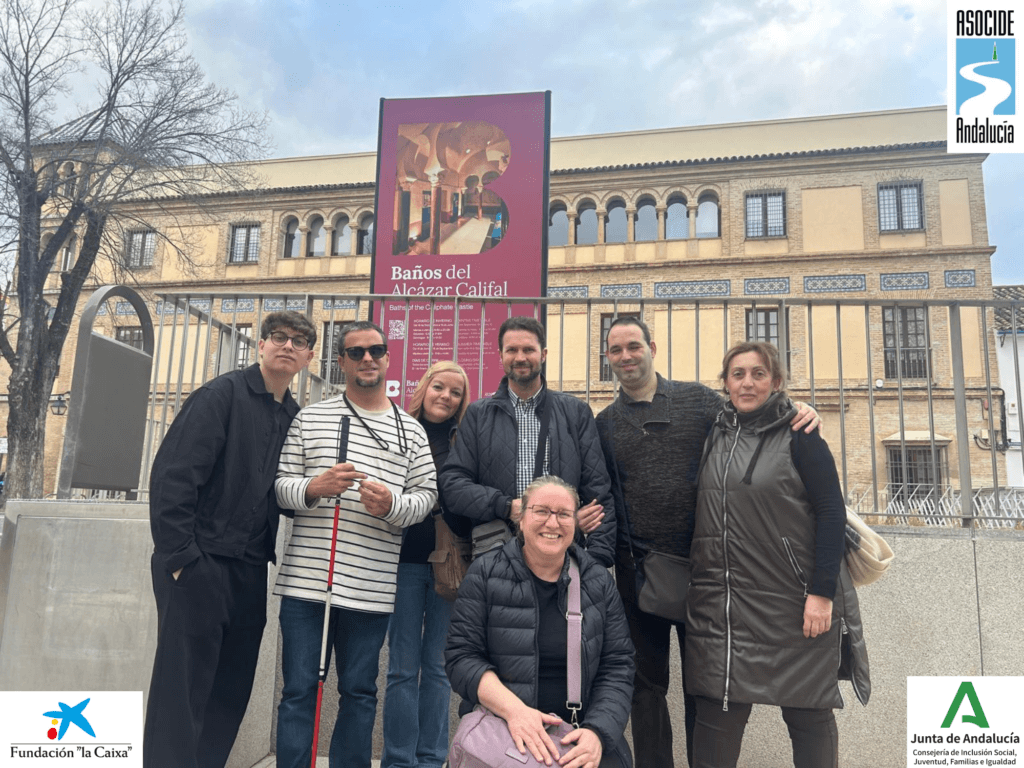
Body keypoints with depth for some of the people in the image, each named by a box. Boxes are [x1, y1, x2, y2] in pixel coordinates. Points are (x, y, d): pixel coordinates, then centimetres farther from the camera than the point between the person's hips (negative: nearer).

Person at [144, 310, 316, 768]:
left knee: (232, 688, 13)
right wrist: (178, 555, -16)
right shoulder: (222, 395, -6)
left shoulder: (295, 416, 12)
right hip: (199, 565, -6)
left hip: (250, 571, 6)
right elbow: (172, 474, -13)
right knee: (182, 687, 0)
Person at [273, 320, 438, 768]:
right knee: (299, 690, 6)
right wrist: (312, 488, -16)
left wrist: (393, 505, -15)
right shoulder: (310, 418, 7)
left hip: (371, 589, 1)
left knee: (360, 692, 11)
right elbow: (279, 486, 5)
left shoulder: (411, 430, 9)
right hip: (306, 580, 0)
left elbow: (426, 494, 5)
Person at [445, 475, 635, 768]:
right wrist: (513, 708, -21)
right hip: (499, 729, -2)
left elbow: (617, 668, 2)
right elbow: (461, 656, -6)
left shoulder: (598, 582, 5)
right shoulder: (485, 575, -1)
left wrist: (597, 732, -15)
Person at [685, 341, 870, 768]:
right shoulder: (715, 436, 9)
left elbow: (832, 513, -9)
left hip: (794, 603, -3)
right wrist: (697, 579, 11)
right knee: (716, 711, 5)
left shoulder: (799, 436, -4)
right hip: (721, 603, 4)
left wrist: (822, 592, -15)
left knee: (809, 715, 9)